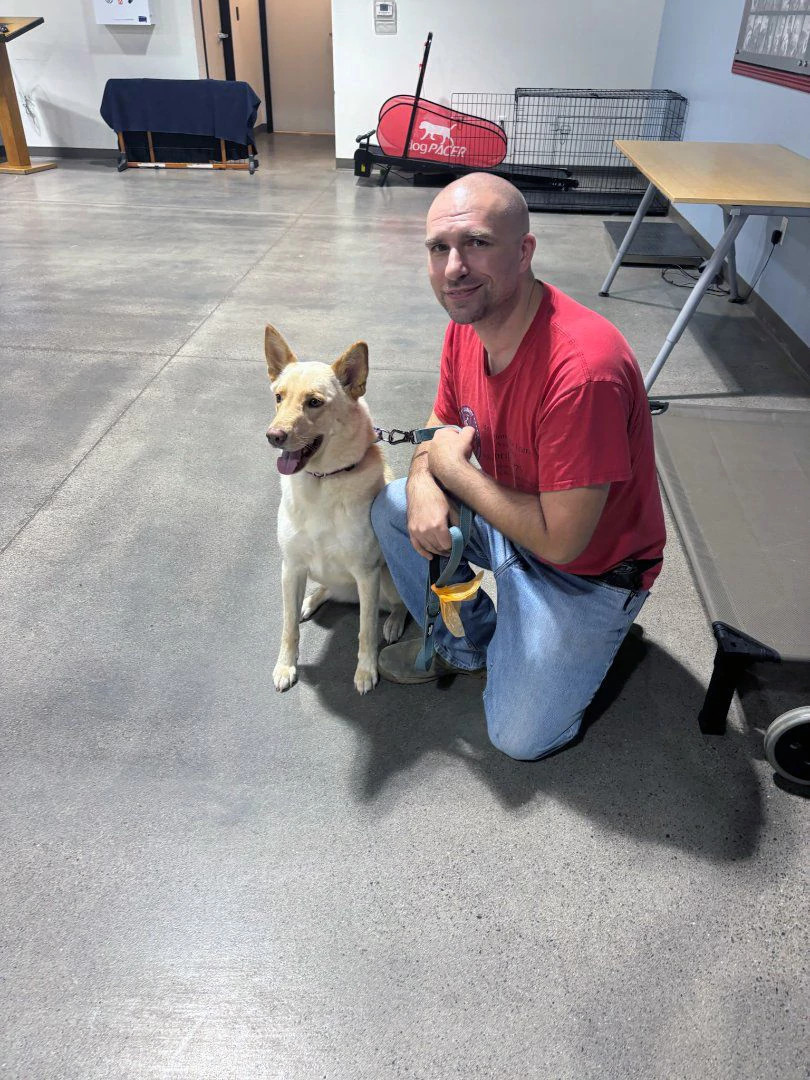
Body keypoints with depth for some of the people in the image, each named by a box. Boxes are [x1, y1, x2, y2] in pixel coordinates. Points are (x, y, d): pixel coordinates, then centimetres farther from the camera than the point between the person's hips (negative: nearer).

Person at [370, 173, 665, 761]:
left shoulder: (583, 367, -36)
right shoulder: (467, 325, -10)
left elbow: (560, 541, -32)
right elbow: (441, 428, 5)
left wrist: (455, 469, -22)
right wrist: (425, 483, -19)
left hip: (587, 567, -7)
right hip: (509, 516, 7)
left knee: (521, 738, -6)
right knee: (392, 507, -2)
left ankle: (600, 642, 23)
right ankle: (468, 643, 18)